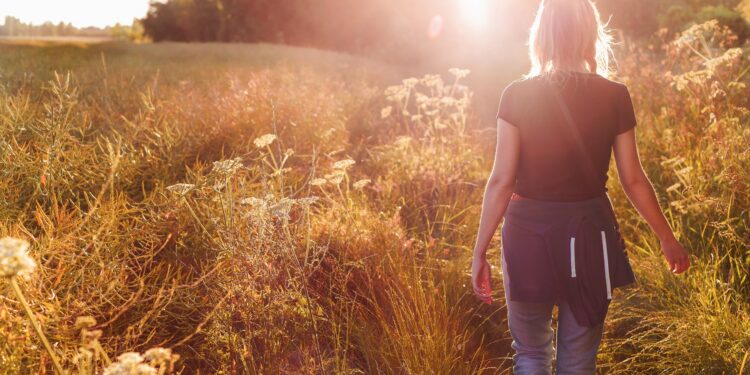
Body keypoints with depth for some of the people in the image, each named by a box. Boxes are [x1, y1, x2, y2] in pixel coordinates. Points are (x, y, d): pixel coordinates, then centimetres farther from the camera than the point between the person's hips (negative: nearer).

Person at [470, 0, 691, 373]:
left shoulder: (518, 95, -9)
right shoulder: (614, 97, -5)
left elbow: (501, 181, -11)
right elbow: (633, 180, 0)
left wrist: (480, 251, -3)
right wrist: (667, 237, 14)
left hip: (529, 234, -1)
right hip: (589, 235, 1)